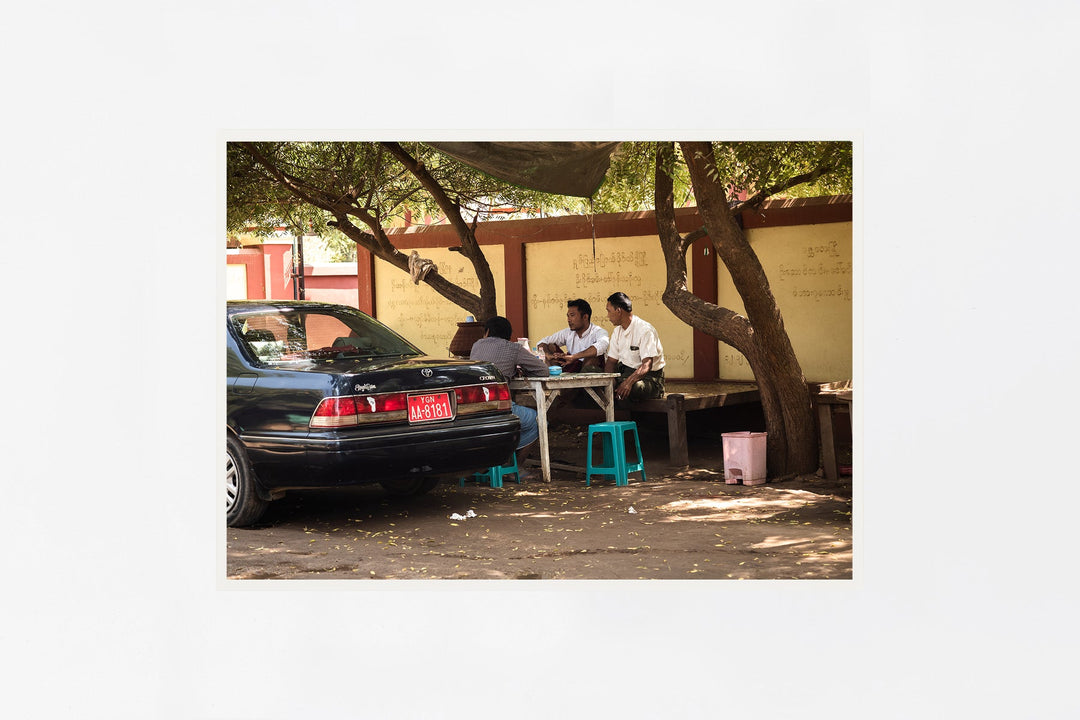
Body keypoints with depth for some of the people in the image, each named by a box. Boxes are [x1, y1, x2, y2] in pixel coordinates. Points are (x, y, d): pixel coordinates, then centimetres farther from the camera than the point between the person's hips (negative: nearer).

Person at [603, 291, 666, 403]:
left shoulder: (645, 330, -15)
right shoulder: (617, 331, 12)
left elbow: (647, 365, -24)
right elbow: (611, 361, 11)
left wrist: (628, 382, -40)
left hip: (649, 378, -8)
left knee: (631, 388, -41)